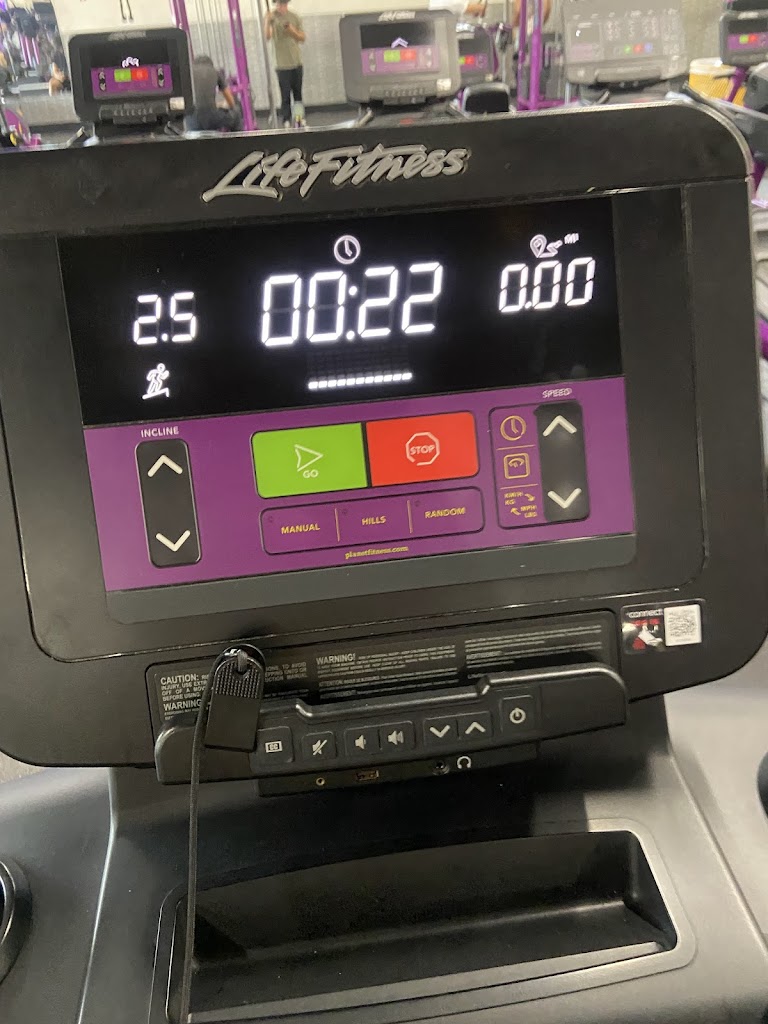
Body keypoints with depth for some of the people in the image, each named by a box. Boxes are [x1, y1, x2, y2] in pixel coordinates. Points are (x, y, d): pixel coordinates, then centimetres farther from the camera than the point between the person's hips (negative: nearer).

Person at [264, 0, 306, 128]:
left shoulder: (295, 18, 6)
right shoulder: (272, 18, -5)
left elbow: (303, 38, 8)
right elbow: (267, 36, -21)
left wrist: (293, 31, -12)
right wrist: (267, 21, -39)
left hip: (297, 62, 4)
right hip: (282, 64, -4)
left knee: (298, 94, 11)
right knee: (285, 95, -8)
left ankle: (300, 119, 22)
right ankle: (286, 122, -5)